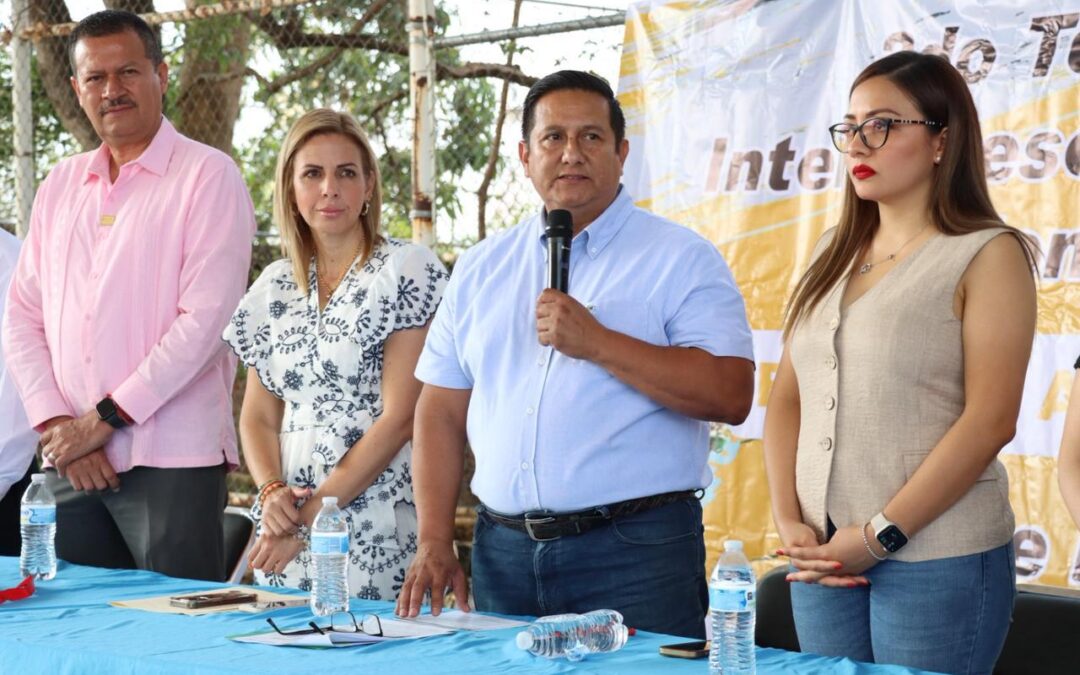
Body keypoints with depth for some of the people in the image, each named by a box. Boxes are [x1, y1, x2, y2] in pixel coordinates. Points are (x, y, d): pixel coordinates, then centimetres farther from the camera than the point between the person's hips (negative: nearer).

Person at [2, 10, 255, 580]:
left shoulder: (208, 176, -2)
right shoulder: (60, 186, 15)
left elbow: (205, 318, -11)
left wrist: (104, 418, -11)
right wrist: (58, 424, -4)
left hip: (172, 462, -5)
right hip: (68, 463, 5)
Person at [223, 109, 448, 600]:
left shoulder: (406, 270, -4)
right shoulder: (274, 287, 12)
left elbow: (399, 417, -11)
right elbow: (258, 415, 14)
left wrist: (312, 514, -12)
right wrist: (272, 492, -6)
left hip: (378, 532, -5)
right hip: (287, 525, 5)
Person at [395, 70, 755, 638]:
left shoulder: (680, 259, -1)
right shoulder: (481, 268, 14)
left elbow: (731, 395, -12)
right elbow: (441, 410, 14)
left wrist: (597, 343, -17)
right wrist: (434, 545, 4)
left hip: (636, 550, -4)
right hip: (503, 548, 4)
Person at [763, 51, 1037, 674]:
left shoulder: (987, 254, -4)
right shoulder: (835, 253, 13)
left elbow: (990, 420, -13)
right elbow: (788, 396, 11)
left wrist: (879, 535, -14)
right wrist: (789, 522, -2)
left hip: (939, 562, -5)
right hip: (825, 557, 5)